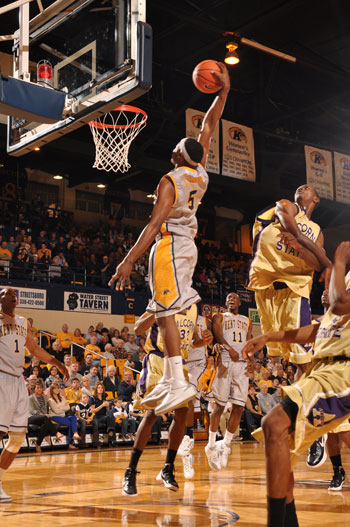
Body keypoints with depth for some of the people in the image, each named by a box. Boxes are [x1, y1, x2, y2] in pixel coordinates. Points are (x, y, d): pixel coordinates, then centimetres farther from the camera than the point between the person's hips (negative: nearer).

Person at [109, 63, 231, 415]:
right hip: (188, 245, 9)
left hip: (169, 245, -9)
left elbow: (155, 224, -23)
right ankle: (169, 379, 16)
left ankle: (180, 385, -21)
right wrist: (224, 91, 18)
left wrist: (129, 260, -26)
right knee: (164, 313, 14)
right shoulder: (201, 173, 6)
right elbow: (208, 127, 17)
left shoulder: (170, 180, -15)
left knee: (166, 313, -13)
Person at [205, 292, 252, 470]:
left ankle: (225, 445, 11)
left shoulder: (247, 321, 24)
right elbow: (217, 335, -8)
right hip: (224, 361, -4)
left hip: (242, 364, 4)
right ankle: (211, 446, 7)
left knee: (239, 407, -2)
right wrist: (229, 348, -27)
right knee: (220, 406, -4)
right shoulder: (219, 317, 11)